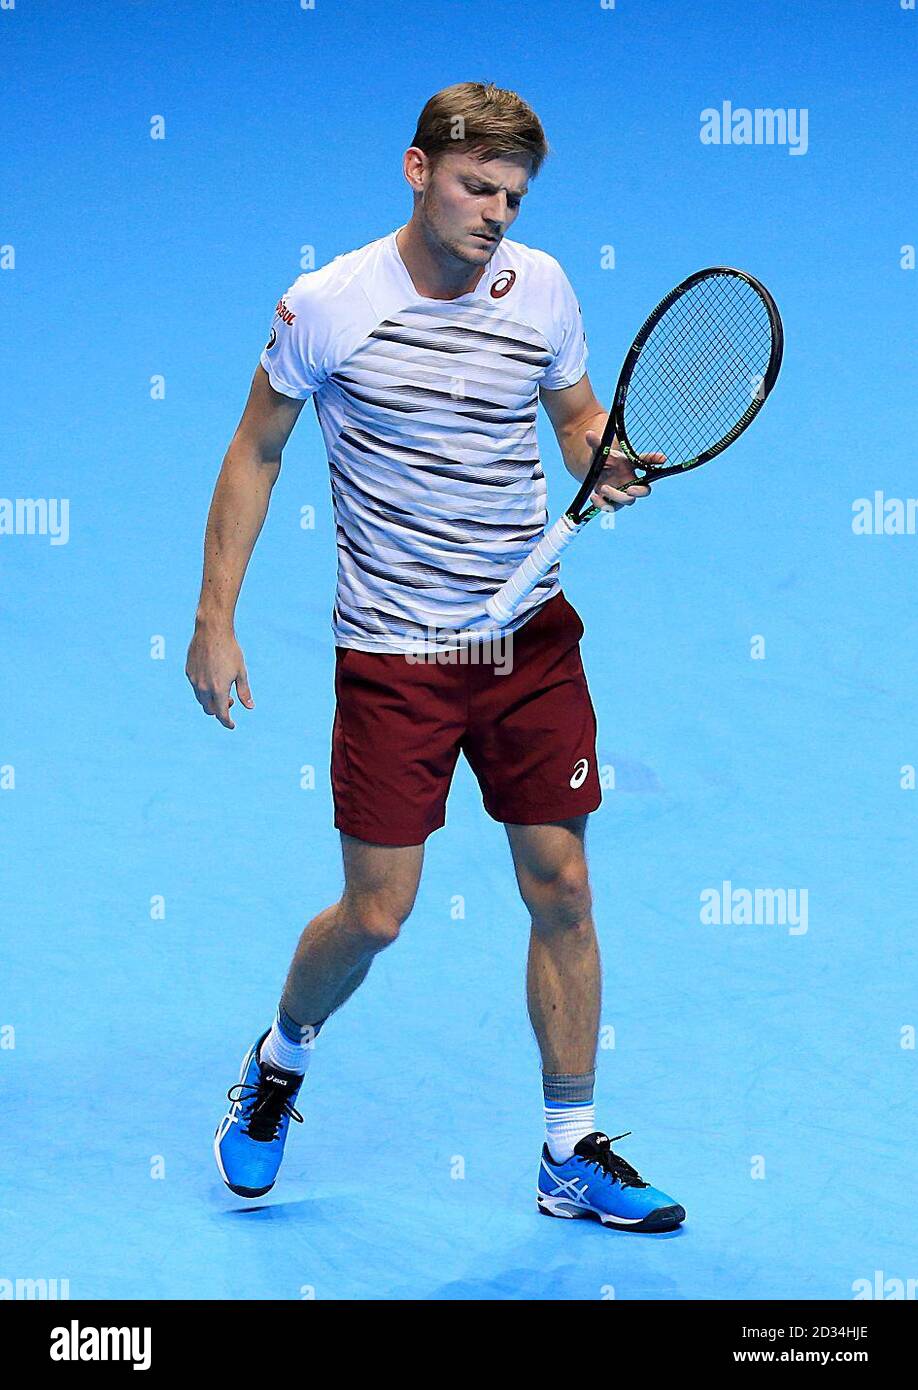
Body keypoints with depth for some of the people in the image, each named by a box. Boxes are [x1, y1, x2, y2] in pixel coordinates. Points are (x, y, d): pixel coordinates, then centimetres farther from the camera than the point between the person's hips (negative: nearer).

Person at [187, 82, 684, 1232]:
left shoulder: (541, 288, -1)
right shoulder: (326, 307, -11)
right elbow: (256, 453, 1)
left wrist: (607, 464, -9)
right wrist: (215, 619, -1)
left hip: (530, 638, 3)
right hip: (393, 652, -3)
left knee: (561, 889, 3)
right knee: (376, 914, -1)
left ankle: (572, 1159, 16)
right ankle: (281, 1058, 32)